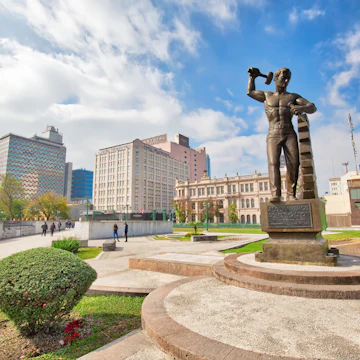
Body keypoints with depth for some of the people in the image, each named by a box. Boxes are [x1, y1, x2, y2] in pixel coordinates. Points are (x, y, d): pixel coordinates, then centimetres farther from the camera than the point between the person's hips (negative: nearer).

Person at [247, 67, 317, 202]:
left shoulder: (293, 97, 16)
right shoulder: (266, 95, 21)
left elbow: (313, 108, 4)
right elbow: (250, 92, 35)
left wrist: (300, 108, -17)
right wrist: (252, 76, 31)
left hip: (290, 135, 1)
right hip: (273, 136, 0)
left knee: (293, 164, -16)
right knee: (273, 163, -21)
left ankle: (291, 194, -10)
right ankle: (275, 194, -32)